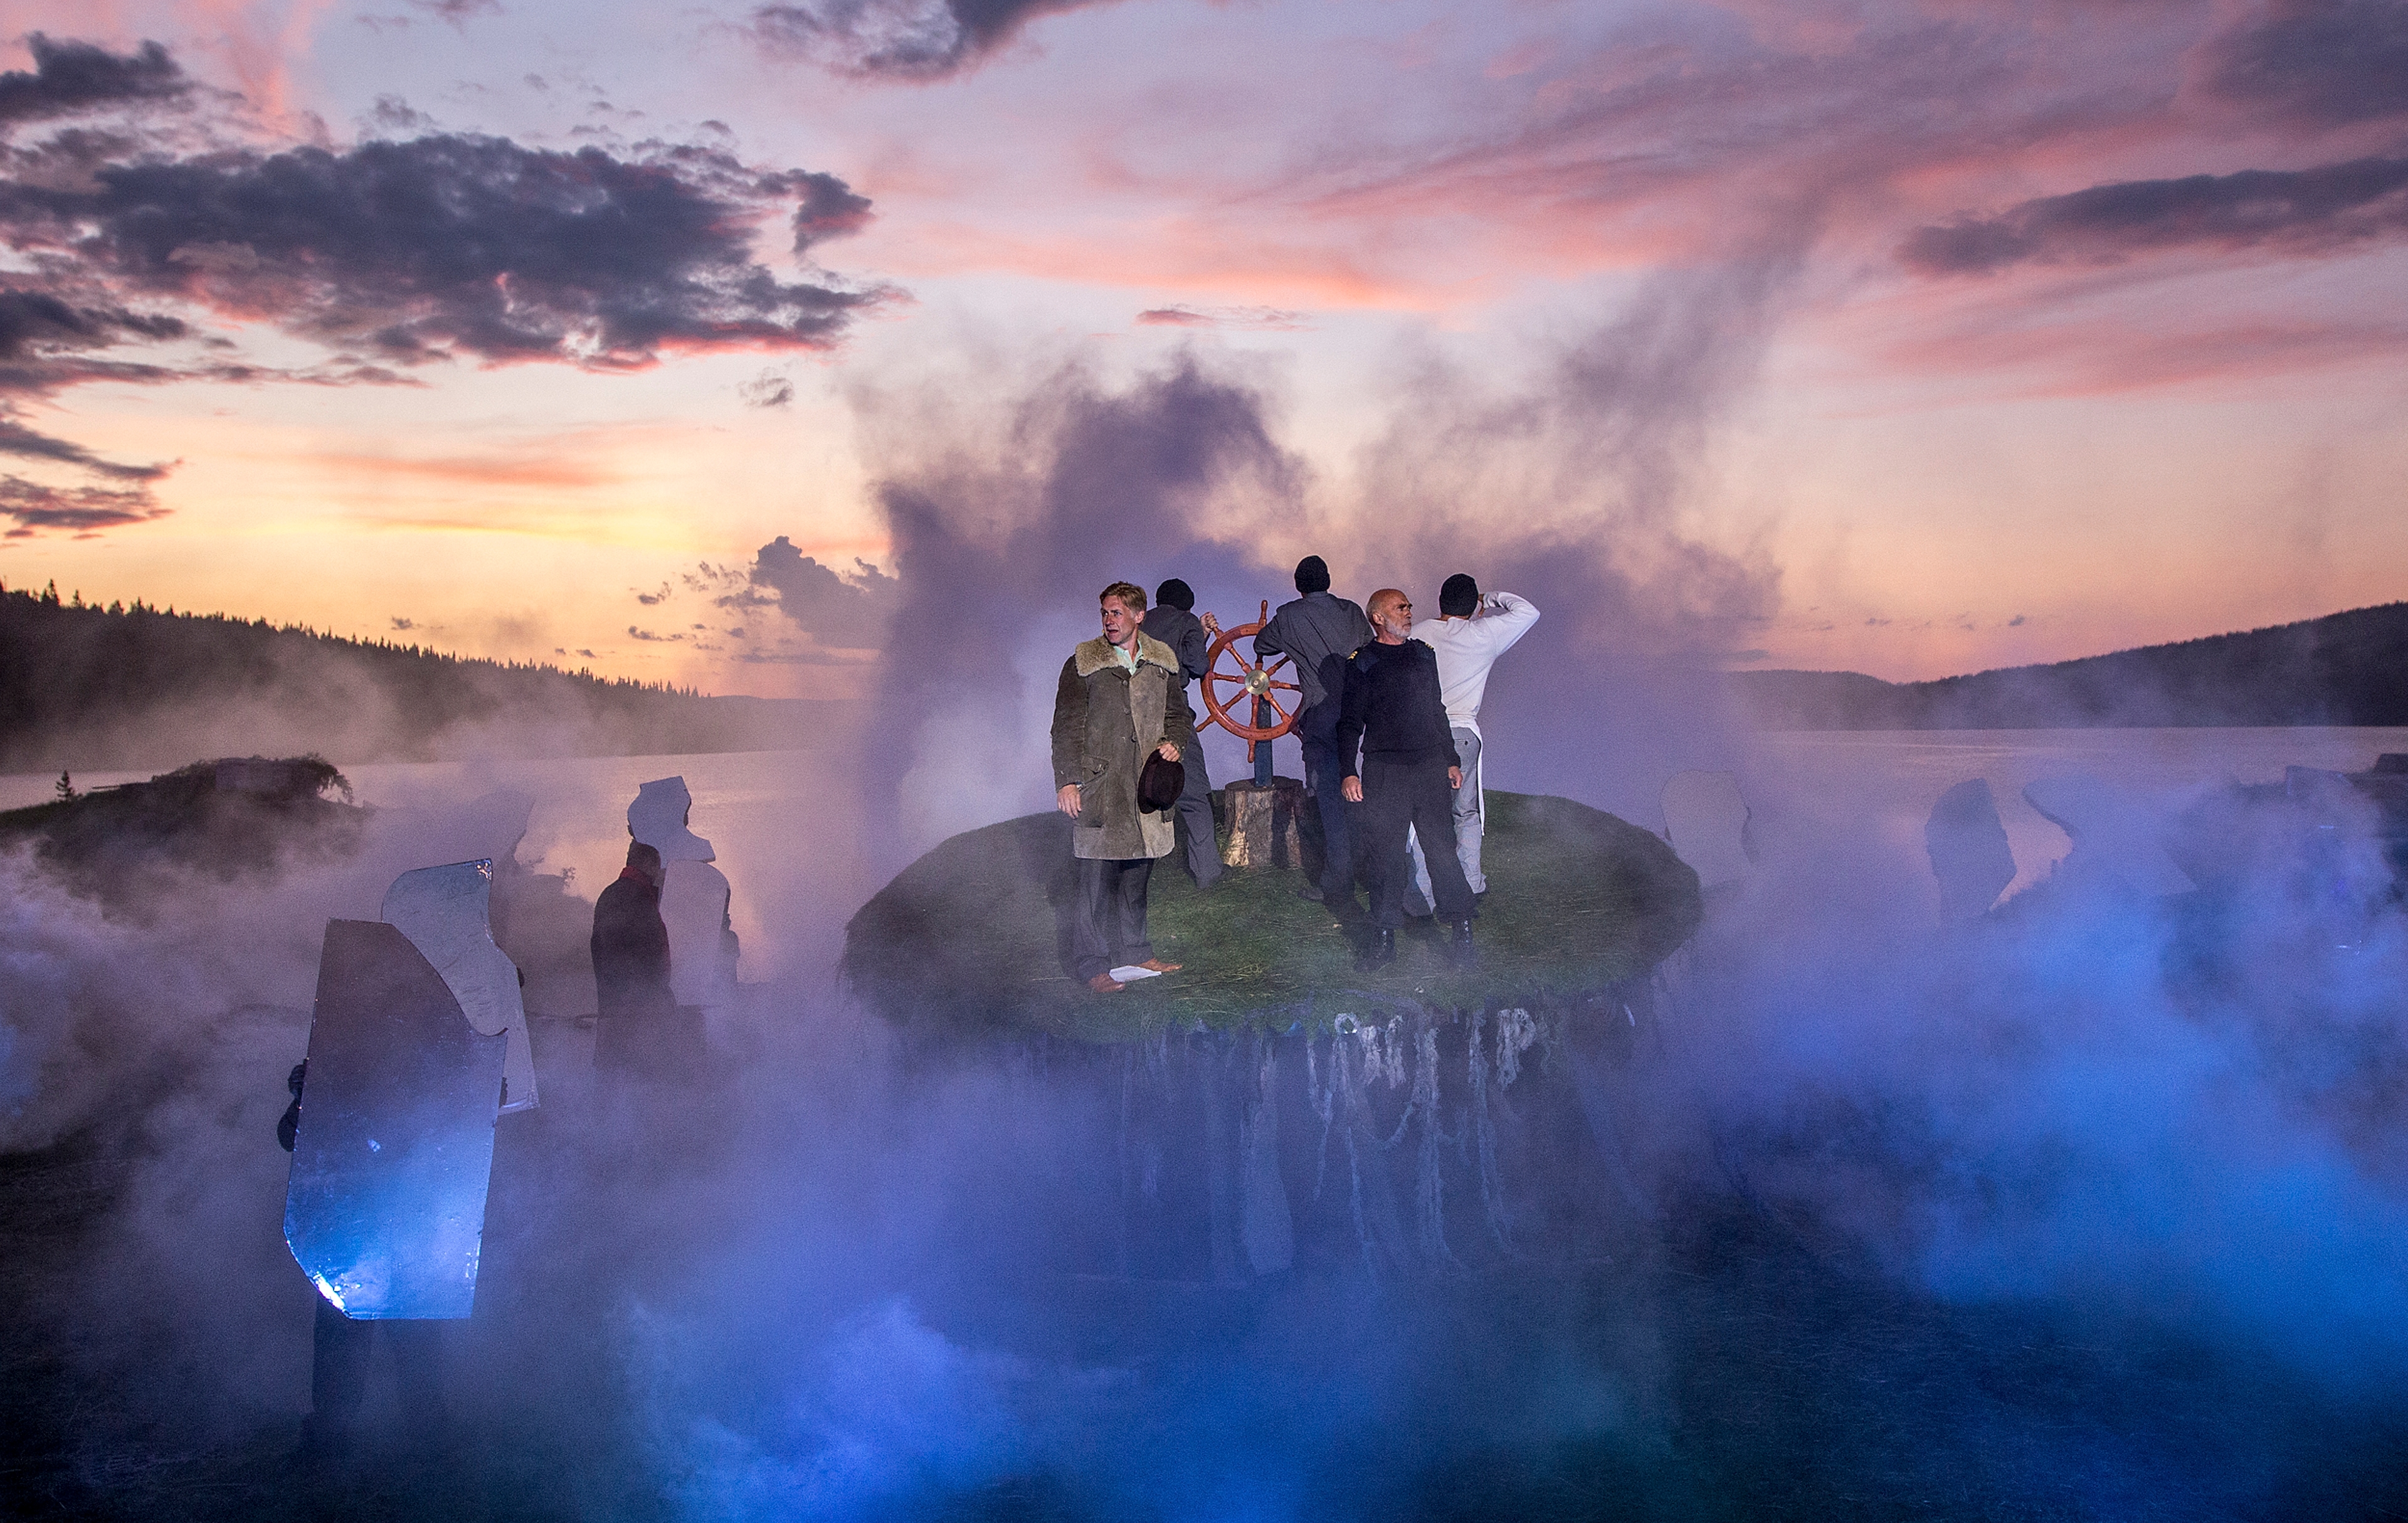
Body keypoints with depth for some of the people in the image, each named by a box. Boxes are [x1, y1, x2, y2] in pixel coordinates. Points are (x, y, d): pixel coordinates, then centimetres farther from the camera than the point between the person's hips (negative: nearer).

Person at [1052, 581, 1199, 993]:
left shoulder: (1162, 661, 9)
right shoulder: (1083, 663, -2)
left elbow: (1179, 714, 20)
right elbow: (1067, 727, -3)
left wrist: (1175, 743, -2)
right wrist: (1067, 781, -10)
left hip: (1146, 784, 4)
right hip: (1098, 785, -4)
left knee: (1137, 873, 14)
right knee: (1096, 877, -4)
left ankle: (1134, 951, 28)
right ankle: (1092, 965, 5)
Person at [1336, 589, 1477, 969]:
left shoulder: (1424, 654, 17)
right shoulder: (1361, 663, 4)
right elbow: (1350, 722, 3)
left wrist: (1451, 760, 21)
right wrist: (1348, 771, -6)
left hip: (1431, 765, 3)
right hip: (1384, 770, -3)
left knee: (1441, 847, -2)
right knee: (1385, 854, -1)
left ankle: (1463, 929, 3)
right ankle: (1384, 934, 8)